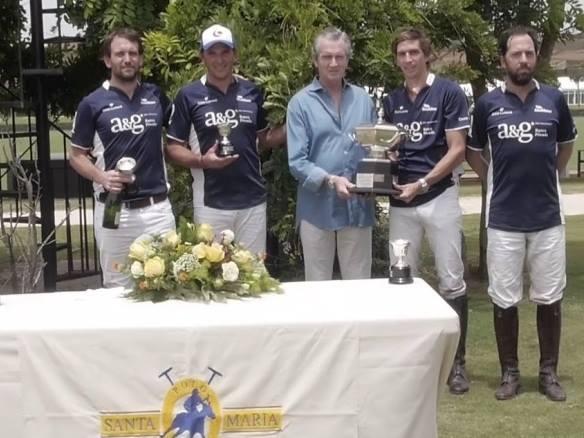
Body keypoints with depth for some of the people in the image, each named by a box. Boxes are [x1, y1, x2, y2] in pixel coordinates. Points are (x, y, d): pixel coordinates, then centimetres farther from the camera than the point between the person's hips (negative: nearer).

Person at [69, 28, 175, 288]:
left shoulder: (156, 97, 7)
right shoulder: (92, 104, -1)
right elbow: (76, 155, 4)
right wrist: (101, 177, -15)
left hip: (157, 208, 2)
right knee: (117, 287, 7)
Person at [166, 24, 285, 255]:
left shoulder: (251, 91, 6)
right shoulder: (188, 95, -3)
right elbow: (173, 148, 0)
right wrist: (202, 160, -18)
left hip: (252, 201, 3)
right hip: (210, 203, -3)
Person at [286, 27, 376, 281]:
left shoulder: (363, 99, 9)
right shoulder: (301, 102, -3)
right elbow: (297, 162, -9)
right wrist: (330, 180, -23)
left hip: (358, 207, 3)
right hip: (318, 209, -3)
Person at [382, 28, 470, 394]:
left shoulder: (449, 93, -3)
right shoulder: (392, 100, 12)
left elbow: (458, 150, -7)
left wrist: (422, 184, -15)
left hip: (439, 198, -4)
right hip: (401, 202, 5)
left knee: (452, 281, 1)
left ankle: (458, 361, 11)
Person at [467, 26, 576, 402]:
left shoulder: (554, 99, 1)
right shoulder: (488, 104, 0)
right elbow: (473, 151, 15)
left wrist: (547, 176, 13)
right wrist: (495, 181, 6)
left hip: (548, 218, 1)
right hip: (504, 220, 0)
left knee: (550, 298, 7)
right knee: (504, 300, 5)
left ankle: (549, 372, 21)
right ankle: (510, 373, 19)